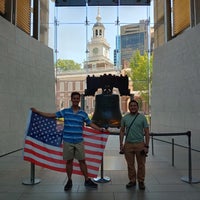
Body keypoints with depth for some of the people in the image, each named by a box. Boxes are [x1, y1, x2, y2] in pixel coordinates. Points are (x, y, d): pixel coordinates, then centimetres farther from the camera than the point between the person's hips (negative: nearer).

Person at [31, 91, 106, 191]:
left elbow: (90, 124, 8)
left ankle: (87, 180, 22)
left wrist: (100, 129, -2)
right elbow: (51, 115, 4)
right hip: (67, 141, 0)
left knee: (82, 161, 7)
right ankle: (69, 181, 26)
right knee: (69, 161, 10)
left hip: (79, 142, 0)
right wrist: (37, 111, 4)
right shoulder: (65, 111, 1)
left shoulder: (83, 113, 3)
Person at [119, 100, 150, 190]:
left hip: (140, 144, -2)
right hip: (128, 144, 2)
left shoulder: (142, 117, 0)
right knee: (130, 164, 10)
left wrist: (146, 146, -7)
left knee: (141, 164, 6)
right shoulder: (125, 118, 6)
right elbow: (122, 131, 10)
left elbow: (147, 132, -1)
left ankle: (141, 181, 20)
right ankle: (132, 180, 24)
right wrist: (121, 144, 3)